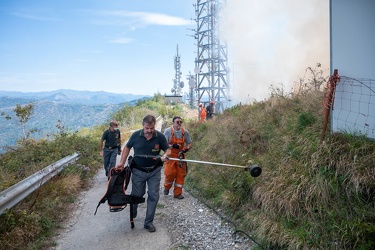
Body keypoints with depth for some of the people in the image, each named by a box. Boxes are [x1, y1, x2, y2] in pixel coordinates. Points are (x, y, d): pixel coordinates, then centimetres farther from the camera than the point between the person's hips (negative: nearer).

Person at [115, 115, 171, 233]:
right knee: (137, 194, 12)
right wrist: (122, 163, -2)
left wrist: (165, 155, -24)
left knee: (153, 196, 0)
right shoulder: (135, 135, -9)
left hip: (154, 171, 0)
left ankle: (148, 222, 16)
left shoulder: (160, 136, -11)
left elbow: (168, 149, 0)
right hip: (138, 171, 0)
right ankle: (132, 214, 43)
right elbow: (127, 147, 6)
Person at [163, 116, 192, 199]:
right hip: (170, 156, -3)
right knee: (170, 173, -7)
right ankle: (167, 187, 26)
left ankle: (177, 193, 17)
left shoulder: (185, 132, -1)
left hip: (180, 155, 3)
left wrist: (187, 148, -15)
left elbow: (189, 143, 7)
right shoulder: (168, 131, -9)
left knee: (181, 174, 2)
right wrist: (172, 146, -28)